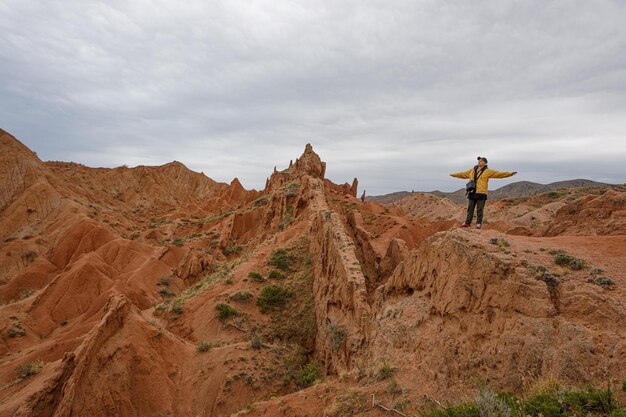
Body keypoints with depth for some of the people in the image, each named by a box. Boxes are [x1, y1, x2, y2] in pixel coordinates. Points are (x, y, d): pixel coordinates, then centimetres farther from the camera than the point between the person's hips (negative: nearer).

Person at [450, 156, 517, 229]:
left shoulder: (487, 171, -1)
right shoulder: (472, 170, 13)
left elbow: (498, 174, -7)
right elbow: (463, 174, 26)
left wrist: (510, 174, -15)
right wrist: (453, 174, 34)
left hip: (481, 193, -4)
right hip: (472, 193, 5)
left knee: (479, 210, 1)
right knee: (470, 209, 8)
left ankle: (479, 223, 10)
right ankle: (467, 223, 13)